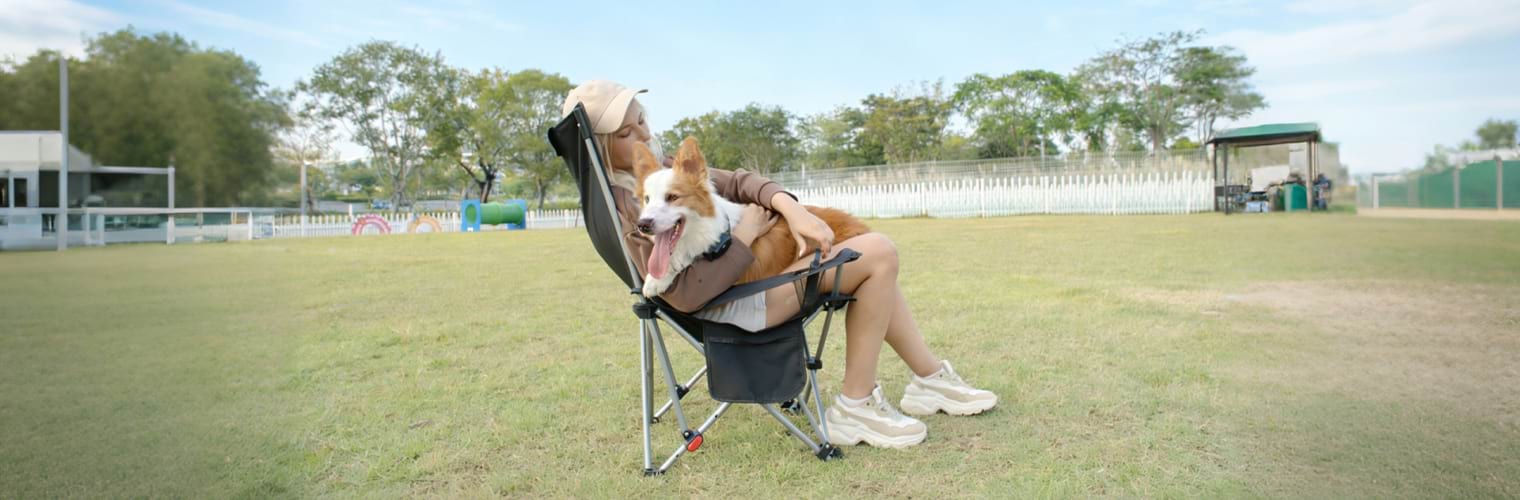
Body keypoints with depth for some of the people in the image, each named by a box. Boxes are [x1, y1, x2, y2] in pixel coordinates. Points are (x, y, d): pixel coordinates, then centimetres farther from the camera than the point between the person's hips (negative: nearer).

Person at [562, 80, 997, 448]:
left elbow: (733, 182, 7)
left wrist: (788, 205, -12)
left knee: (874, 263, 15)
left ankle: (931, 378, 24)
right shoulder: (622, 207, -19)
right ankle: (855, 408, -3)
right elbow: (684, 294, -25)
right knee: (879, 253, -13)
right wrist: (744, 237, -15)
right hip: (735, 301, -10)